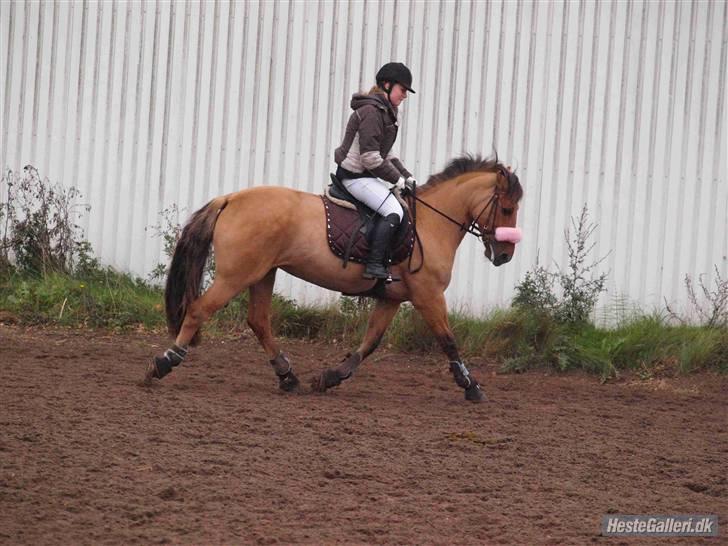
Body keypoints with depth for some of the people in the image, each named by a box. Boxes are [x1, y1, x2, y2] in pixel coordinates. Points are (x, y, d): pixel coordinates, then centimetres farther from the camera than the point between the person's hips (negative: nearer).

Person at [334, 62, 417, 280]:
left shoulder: (386, 111, 15)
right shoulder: (371, 111, -18)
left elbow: (386, 154, 22)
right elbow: (371, 159, -22)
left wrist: (406, 176, 10)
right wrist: (397, 178, -12)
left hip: (367, 175, 11)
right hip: (355, 176, -11)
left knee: (403, 202, 13)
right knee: (394, 212, -21)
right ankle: (374, 265, -24)